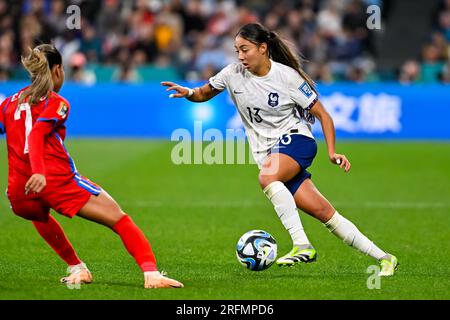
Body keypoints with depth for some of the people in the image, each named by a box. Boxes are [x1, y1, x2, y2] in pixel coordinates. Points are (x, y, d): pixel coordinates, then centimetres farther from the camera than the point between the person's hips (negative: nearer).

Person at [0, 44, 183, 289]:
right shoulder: (55, 103, 1)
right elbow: (35, 135, -17)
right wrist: (39, 173, -30)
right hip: (57, 180, -5)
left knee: (38, 214, 40)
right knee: (118, 218, 0)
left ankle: (77, 269, 34)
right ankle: (150, 273, -18)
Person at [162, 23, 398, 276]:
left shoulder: (287, 76, -10)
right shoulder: (234, 74, 1)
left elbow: (323, 115, -5)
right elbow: (204, 94, 17)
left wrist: (332, 152, -15)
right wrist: (189, 93, -7)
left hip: (295, 139, -4)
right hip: (268, 154, 4)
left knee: (267, 177, -36)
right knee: (324, 212, -5)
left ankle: (302, 246, -36)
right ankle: (383, 258, 2)